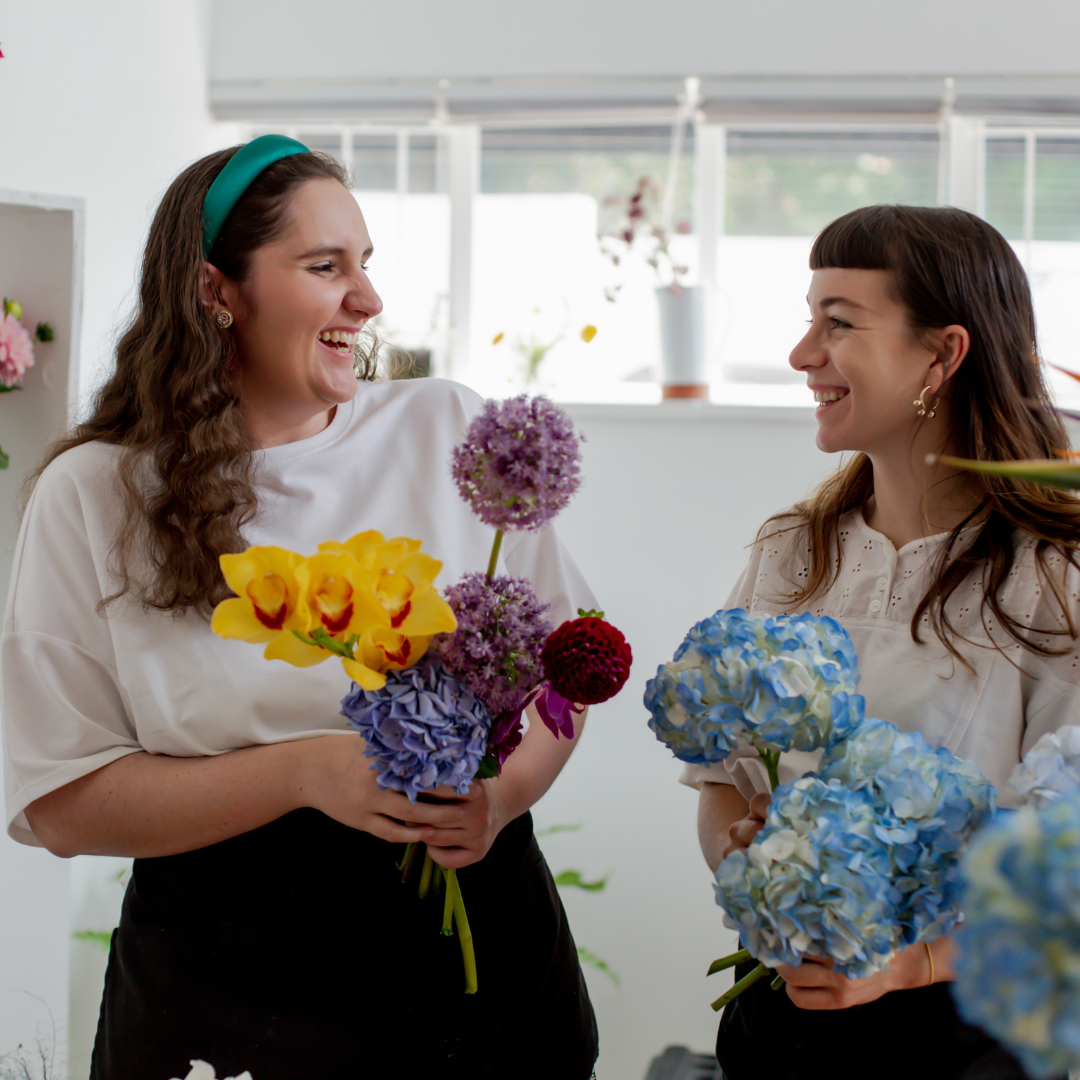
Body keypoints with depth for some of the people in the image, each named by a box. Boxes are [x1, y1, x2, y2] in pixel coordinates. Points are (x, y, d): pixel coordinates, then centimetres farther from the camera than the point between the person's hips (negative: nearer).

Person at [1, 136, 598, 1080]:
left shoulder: (448, 429, 0)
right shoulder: (93, 496, -6)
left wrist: (507, 789, -17)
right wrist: (306, 772, -20)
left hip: (472, 924, 2)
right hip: (225, 980, -2)